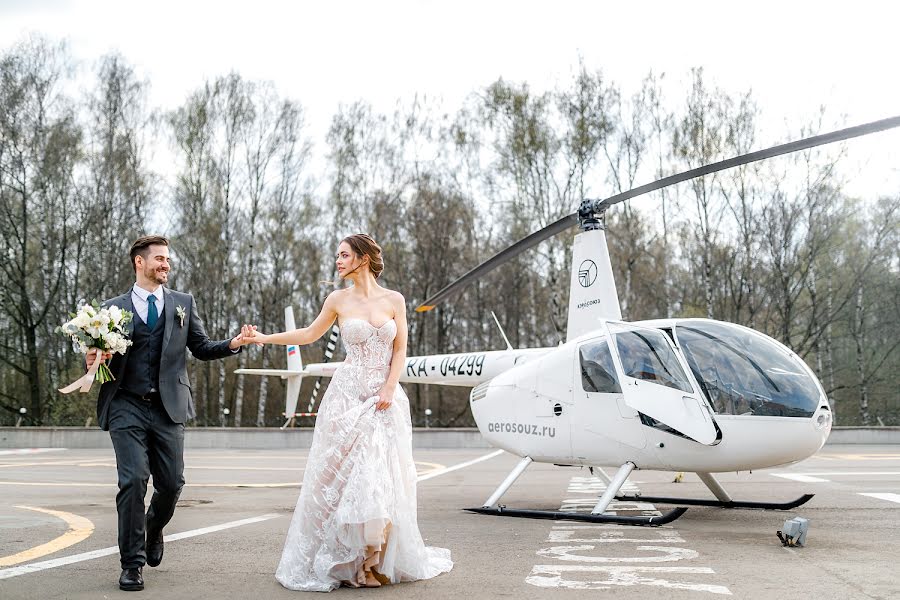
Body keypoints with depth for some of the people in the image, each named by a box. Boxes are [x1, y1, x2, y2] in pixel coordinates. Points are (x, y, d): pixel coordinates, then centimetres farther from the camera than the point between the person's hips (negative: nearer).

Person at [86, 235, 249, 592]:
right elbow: (102, 357, 9)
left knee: (172, 483, 3)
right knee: (133, 481, -11)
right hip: (127, 406, -2)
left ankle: (154, 529, 37)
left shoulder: (183, 304, 12)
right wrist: (94, 362, -14)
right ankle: (132, 563, 3)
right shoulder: (113, 308, 7)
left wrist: (232, 345, -6)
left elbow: (202, 348, 12)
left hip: (168, 407, 2)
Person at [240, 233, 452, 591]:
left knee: (382, 476, 0)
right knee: (342, 473, -2)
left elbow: (400, 350, 4)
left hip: (385, 397, 0)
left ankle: (379, 559, 12)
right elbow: (310, 334, 13)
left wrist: (389, 389, -8)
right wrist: (263, 338, 7)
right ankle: (346, 560, 9)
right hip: (348, 396, 0)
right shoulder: (339, 300, 4)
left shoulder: (394, 300, 3)